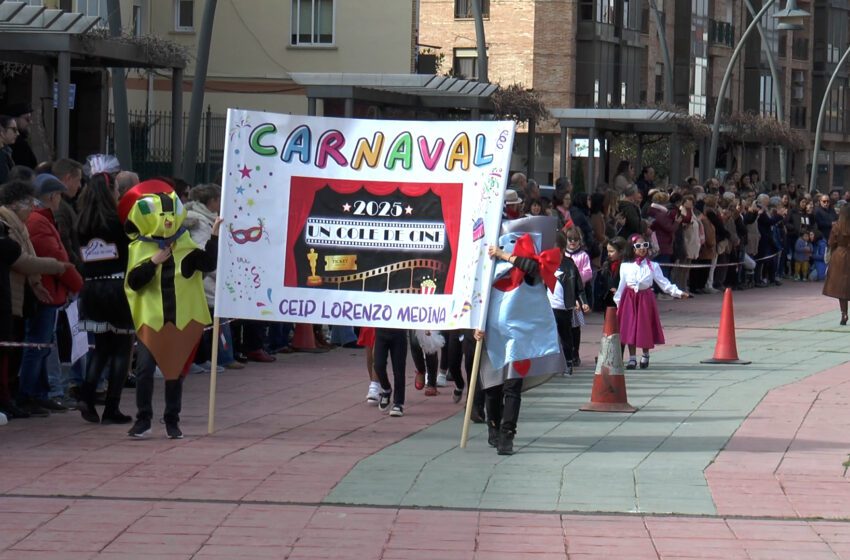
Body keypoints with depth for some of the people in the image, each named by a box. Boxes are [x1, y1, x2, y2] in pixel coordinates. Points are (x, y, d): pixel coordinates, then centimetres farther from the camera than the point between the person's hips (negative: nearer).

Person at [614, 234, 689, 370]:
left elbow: (663, 282, 0)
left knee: (645, 328, 4)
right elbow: (622, 285, 8)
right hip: (629, 298, 1)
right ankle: (632, 358, 7)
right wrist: (618, 302, 8)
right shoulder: (625, 266, 2)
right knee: (629, 328, -1)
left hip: (645, 298, 0)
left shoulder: (652, 266, 0)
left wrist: (678, 292, -7)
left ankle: (645, 356, 23)